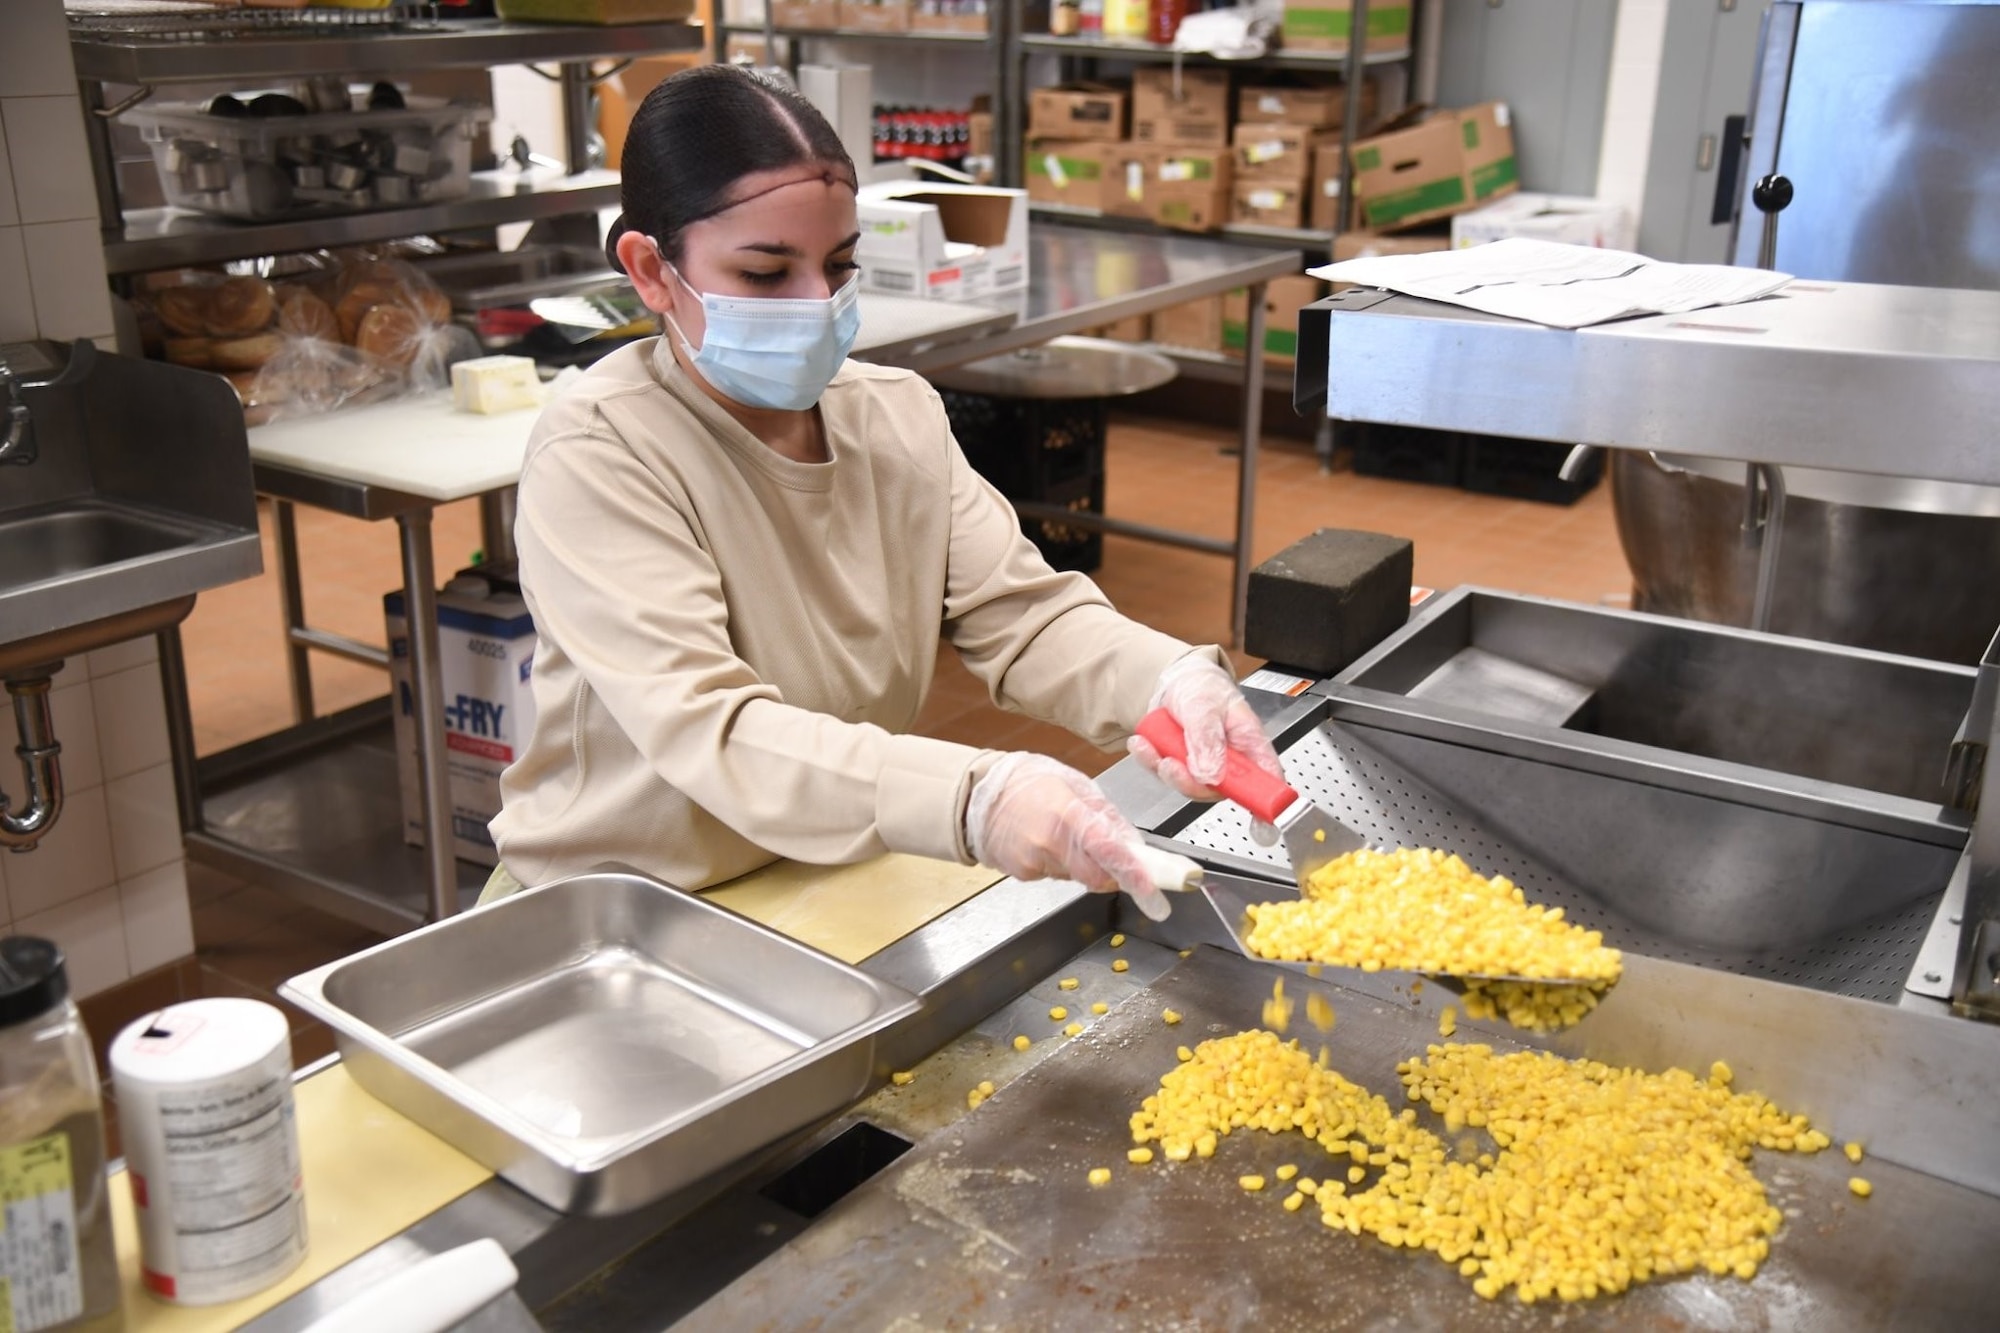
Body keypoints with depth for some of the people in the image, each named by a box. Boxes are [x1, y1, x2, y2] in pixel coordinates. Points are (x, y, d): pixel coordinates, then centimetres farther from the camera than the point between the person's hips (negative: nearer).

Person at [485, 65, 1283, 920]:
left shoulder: (900, 415, 2)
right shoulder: (594, 457, -18)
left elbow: (1019, 612, -4)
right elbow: (710, 735, -30)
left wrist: (1169, 680, -26)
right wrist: (975, 801, -45)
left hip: (844, 897, 5)